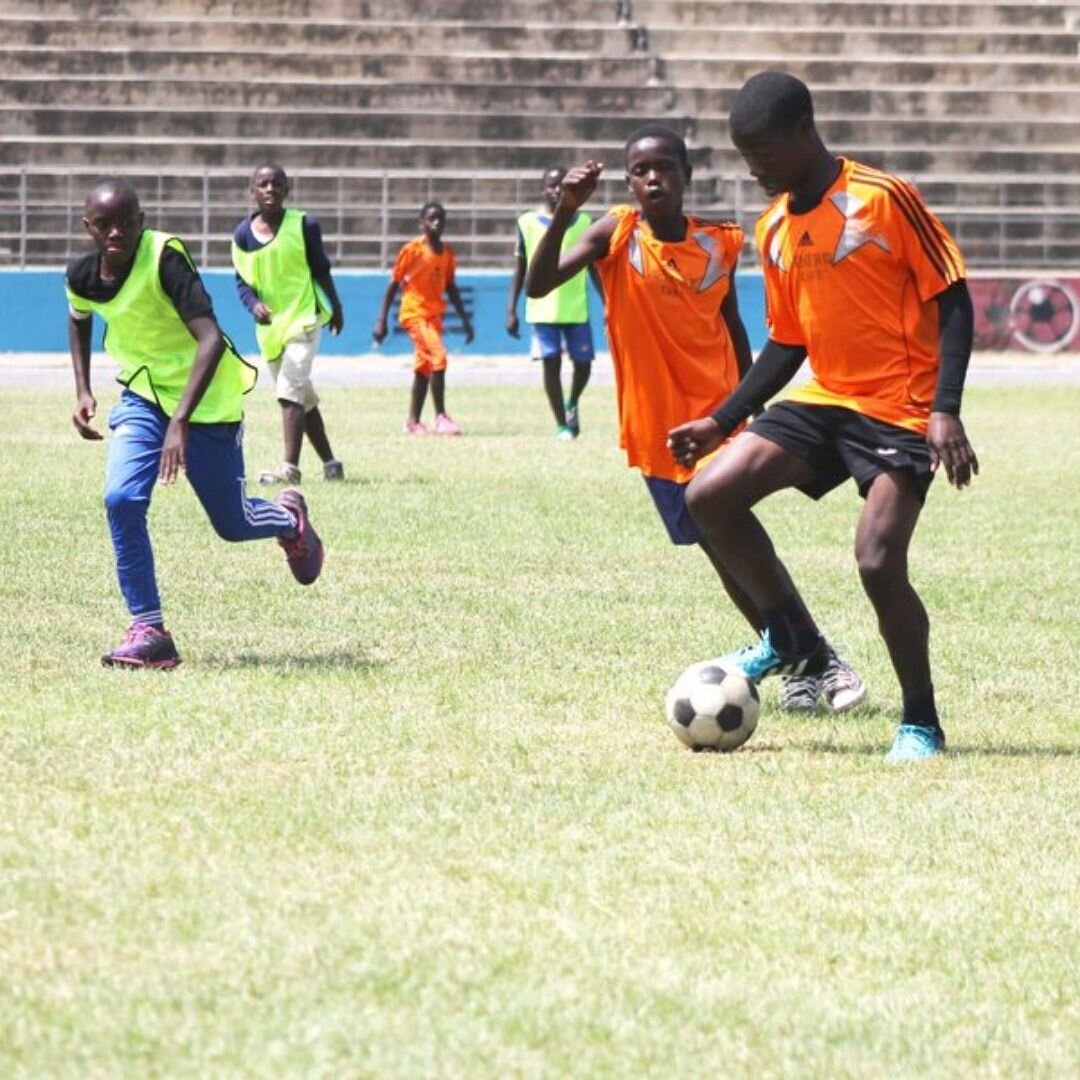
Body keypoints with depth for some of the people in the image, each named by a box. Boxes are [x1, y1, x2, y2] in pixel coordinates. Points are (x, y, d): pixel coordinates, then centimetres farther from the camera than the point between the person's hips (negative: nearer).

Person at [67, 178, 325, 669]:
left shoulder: (165, 257, -29)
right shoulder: (82, 277, -11)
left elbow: (211, 339, -37)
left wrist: (181, 420, -46)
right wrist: (83, 391, 5)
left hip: (206, 399, -4)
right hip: (142, 395, 4)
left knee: (232, 524, 7)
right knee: (121, 500, -20)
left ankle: (290, 519, 44)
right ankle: (148, 631, -11)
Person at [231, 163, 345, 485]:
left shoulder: (303, 225, -7)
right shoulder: (243, 234, 0)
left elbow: (321, 270, 3)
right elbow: (241, 280, 5)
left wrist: (335, 309, 11)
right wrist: (253, 304, -15)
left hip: (304, 317, -5)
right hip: (269, 325, 5)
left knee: (290, 389, -19)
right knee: (303, 396, 13)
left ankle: (289, 467, -24)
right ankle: (330, 463, 25)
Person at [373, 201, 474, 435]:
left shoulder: (447, 252, 6)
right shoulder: (412, 250, -11)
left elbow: (450, 288, 16)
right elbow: (393, 285, -7)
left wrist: (465, 320, 14)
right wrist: (381, 321, -10)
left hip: (434, 314, 7)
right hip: (414, 313, -7)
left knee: (424, 367, 10)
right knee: (438, 358, -19)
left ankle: (413, 420, 18)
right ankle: (441, 416, -16)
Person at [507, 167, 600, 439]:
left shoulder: (583, 222, 6)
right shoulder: (528, 222, 2)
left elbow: (594, 268, 11)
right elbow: (520, 270, 5)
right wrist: (511, 310, 0)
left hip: (577, 308, 1)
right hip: (543, 309, -1)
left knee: (583, 364, 2)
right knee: (551, 363, -2)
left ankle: (572, 405, 31)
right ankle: (562, 424, 7)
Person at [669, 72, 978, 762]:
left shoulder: (885, 199, -11)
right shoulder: (774, 232, 10)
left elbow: (951, 298, -11)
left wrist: (946, 410, -20)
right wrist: (722, 422, 11)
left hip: (902, 410, -7)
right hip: (824, 401, 7)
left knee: (879, 561, -21)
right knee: (710, 496, -10)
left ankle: (922, 722, -1)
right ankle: (795, 641, 9)